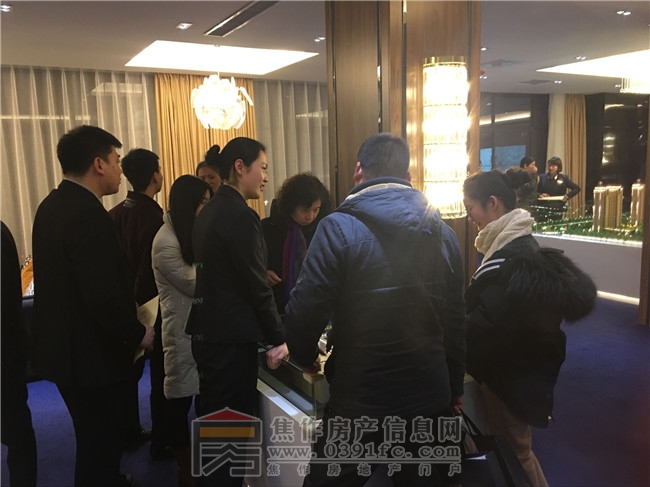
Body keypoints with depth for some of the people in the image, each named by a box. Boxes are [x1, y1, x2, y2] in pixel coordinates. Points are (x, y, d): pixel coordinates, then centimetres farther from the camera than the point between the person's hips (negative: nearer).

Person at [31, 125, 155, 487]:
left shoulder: (53, 205, 7)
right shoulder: (88, 214, -24)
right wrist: (138, 333, -12)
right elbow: (104, 295, -29)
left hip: (64, 346, 10)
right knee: (100, 440, 8)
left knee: (95, 435, 27)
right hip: (89, 352, -10)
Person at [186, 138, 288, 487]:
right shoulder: (240, 215, -18)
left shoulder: (209, 211, 10)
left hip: (206, 332, 10)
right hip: (231, 338, -9)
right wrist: (279, 338, -8)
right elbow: (257, 286, -17)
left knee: (213, 422, 22)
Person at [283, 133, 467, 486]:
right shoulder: (443, 233, 3)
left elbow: (305, 311, -17)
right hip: (430, 398, 5)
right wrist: (454, 387, 20)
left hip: (360, 402, -4)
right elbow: (455, 319, 8)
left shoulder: (339, 228, -15)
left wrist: (303, 357, 4)